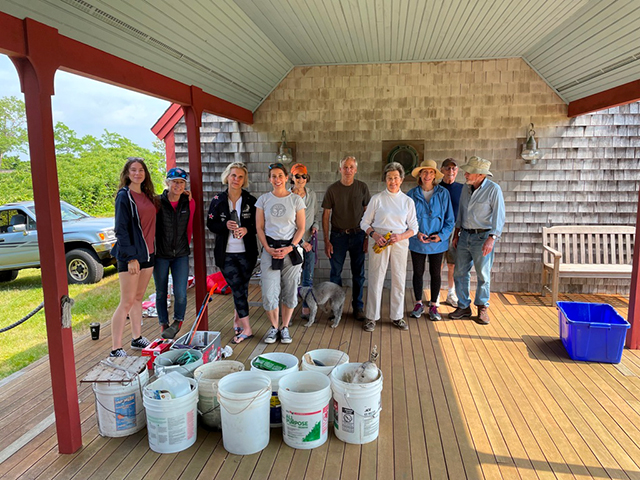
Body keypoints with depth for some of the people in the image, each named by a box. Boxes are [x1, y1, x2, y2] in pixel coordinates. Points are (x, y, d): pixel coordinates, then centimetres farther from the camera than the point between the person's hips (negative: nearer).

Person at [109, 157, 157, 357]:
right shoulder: (124, 196, -10)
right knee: (127, 302, -5)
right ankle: (116, 349, 3)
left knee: (138, 298, 16)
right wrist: (131, 257, -18)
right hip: (130, 256, -7)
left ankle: (137, 339, 29)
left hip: (147, 253, 7)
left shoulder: (147, 195, 11)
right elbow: (121, 229, -14)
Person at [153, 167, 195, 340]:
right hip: (160, 255, -1)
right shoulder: (157, 202, -7)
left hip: (181, 254, 1)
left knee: (181, 293, -6)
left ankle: (178, 322, 20)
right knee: (161, 292, 10)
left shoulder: (189, 203, 0)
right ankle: (163, 324, 29)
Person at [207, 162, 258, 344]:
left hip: (246, 252, 1)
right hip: (226, 253, -1)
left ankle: (237, 320, 24)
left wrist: (247, 229, -17)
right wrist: (226, 225, -15)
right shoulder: (218, 200, 2)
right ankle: (246, 328, 8)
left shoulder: (250, 200, 2)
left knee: (242, 288, 7)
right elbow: (210, 224, 4)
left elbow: (258, 225, 4)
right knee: (237, 288, -2)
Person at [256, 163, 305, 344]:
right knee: (269, 293, -3)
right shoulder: (263, 199, 6)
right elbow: (259, 227, 5)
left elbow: (301, 228, 3)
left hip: (291, 250, 0)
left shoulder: (296, 200, 4)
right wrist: (267, 248, -7)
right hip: (269, 250, 0)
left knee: (290, 292, 5)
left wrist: (290, 247, -10)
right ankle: (273, 327, 18)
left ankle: (285, 327, 22)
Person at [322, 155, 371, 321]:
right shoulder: (332, 189, -1)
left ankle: (358, 307, 20)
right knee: (335, 273, 5)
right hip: (338, 235, 0)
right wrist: (326, 240, -4)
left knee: (358, 274, 7)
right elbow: (325, 215, 0)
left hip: (357, 235, 1)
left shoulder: (362, 187, 2)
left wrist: (367, 237, -1)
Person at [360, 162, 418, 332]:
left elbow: (413, 228, 8)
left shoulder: (408, 201, 7)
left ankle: (397, 316, 21)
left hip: (400, 243, 2)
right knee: (376, 279, -1)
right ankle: (372, 317, 11)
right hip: (379, 242, -2)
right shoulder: (377, 199, 2)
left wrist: (400, 237, -12)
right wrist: (375, 235, -15)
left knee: (399, 280, 6)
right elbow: (365, 223, 3)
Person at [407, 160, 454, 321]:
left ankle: (433, 306, 23)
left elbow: (450, 219, 1)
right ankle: (418, 304, 24)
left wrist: (442, 235, -13)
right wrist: (416, 233, -12)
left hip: (438, 242, 0)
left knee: (435, 273, 9)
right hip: (417, 242, 0)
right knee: (418, 273, 9)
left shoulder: (443, 193, -2)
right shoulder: (412, 194, -1)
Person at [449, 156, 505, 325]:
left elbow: (499, 216, -12)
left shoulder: (493, 189, -9)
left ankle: (482, 307, 20)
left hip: (482, 237, -6)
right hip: (465, 236, 6)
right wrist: (456, 234, 16)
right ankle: (464, 307, 18)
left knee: (483, 275, 4)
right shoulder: (466, 188, 9)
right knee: (460, 273, 6)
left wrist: (492, 238, -20)